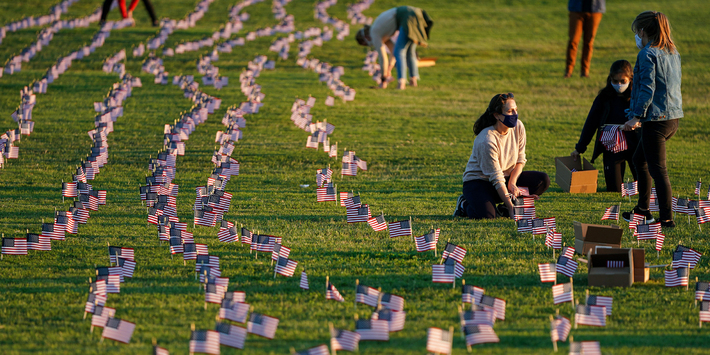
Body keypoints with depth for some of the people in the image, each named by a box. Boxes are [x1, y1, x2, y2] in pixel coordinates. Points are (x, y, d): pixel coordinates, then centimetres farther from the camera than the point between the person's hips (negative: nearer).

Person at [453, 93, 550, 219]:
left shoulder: (518, 127, -9)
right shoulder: (487, 141, -28)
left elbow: (520, 160, 1)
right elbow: (496, 178, -26)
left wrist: (512, 183, -17)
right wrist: (510, 207, -28)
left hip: (508, 177, 7)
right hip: (479, 181, -7)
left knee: (543, 180, -13)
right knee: (486, 215, -36)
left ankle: (503, 209, -2)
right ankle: (464, 204, 2)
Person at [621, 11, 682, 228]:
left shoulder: (647, 55, -12)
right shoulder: (673, 53, 14)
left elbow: (647, 88, -19)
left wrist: (637, 116, -18)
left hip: (655, 119, -9)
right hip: (673, 118, 9)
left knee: (658, 170, -7)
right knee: (639, 159, 23)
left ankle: (667, 219, -9)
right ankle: (643, 209, 28)